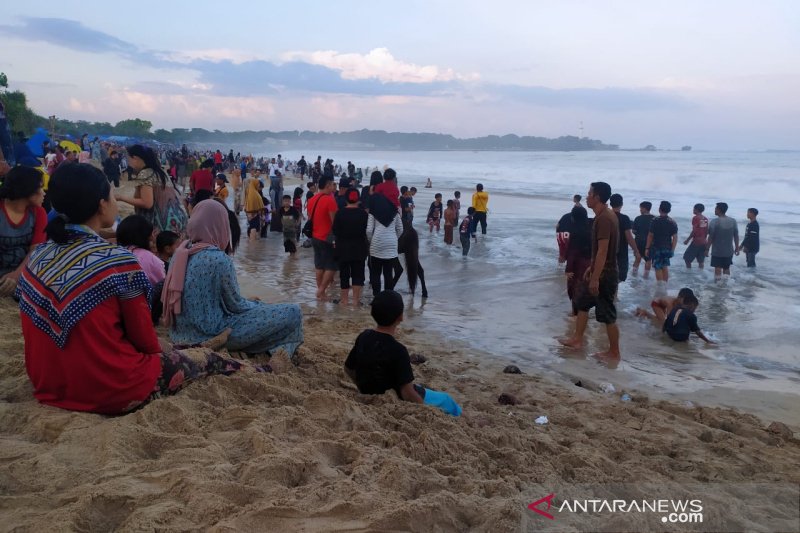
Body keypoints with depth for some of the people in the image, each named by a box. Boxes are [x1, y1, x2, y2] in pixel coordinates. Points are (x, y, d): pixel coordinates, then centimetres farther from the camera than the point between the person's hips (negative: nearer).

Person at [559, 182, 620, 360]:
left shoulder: (604, 219, -22)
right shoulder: (605, 215, 10)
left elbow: (603, 251, -25)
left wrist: (595, 278, -24)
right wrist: (591, 267, 24)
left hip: (605, 275, -11)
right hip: (601, 272, 11)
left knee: (608, 315, 0)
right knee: (583, 303, 19)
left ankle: (614, 352, 11)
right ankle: (577, 339, 29)